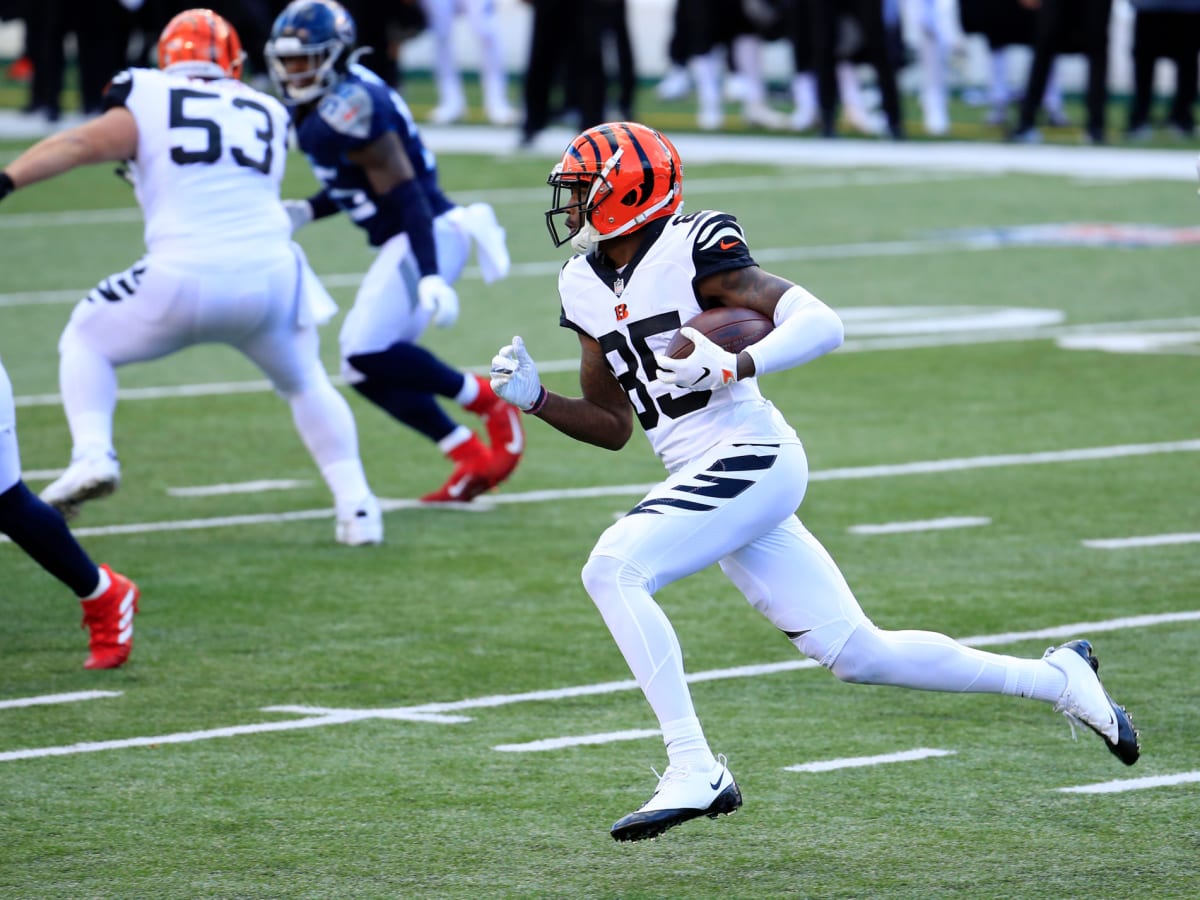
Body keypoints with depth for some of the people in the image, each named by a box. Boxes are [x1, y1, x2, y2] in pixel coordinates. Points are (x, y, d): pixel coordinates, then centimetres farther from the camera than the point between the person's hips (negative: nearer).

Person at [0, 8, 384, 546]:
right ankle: (355, 506, 19)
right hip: (270, 275, 3)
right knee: (305, 383, 29)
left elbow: (81, 145, -8)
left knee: (85, 342, 21)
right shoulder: (267, 115, 17)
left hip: (185, 280, -3)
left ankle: (92, 455, -2)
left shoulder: (149, 104, 5)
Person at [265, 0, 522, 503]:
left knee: (369, 358, -18)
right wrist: (305, 212, 7)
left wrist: (430, 277, -30)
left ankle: (488, 402, -3)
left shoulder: (349, 108, -20)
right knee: (369, 370, 9)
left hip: (424, 236, -10)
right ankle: (476, 461, 10)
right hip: (406, 244, 10)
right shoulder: (314, 107, 11)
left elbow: (405, 194, -24)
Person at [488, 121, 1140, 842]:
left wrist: (734, 368, -31)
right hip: (705, 480, 8)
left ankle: (695, 770, -22)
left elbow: (822, 325, -17)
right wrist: (535, 399, 5)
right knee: (857, 654, 9)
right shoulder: (586, 286, 13)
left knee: (613, 568, -23)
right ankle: (1055, 679, 24)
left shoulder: (690, 250, -11)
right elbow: (613, 426, 20)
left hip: (750, 458, -8)